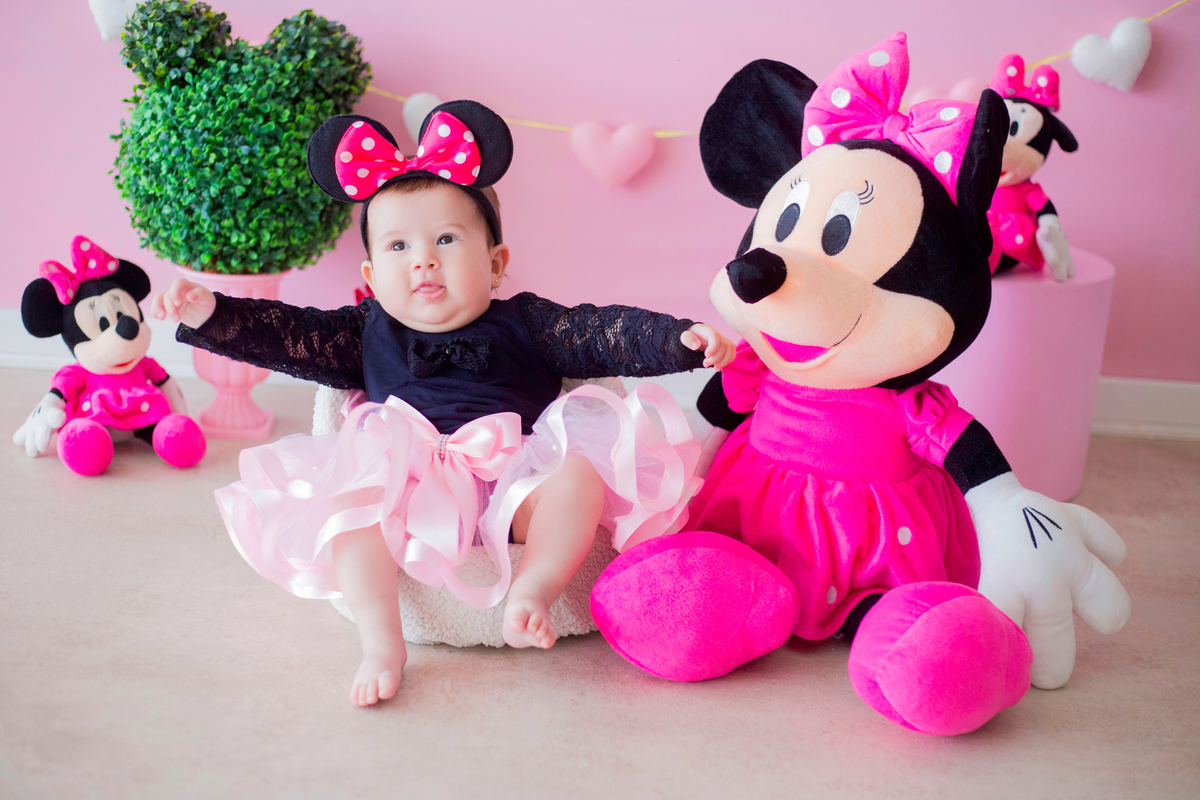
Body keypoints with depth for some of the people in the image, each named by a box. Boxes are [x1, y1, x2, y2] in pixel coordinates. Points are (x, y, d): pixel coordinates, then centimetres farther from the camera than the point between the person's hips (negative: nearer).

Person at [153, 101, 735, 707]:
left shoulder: (526, 324, 18)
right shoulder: (369, 335, 22)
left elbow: (608, 333, 10)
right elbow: (286, 333, 16)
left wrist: (681, 339, -5)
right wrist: (210, 311, 1)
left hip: (514, 482, 0)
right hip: (408, 487, 1)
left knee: (580, 474, -27)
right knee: (351, 499, -29)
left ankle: (532, 594, -31)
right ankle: (381, 639, -31)